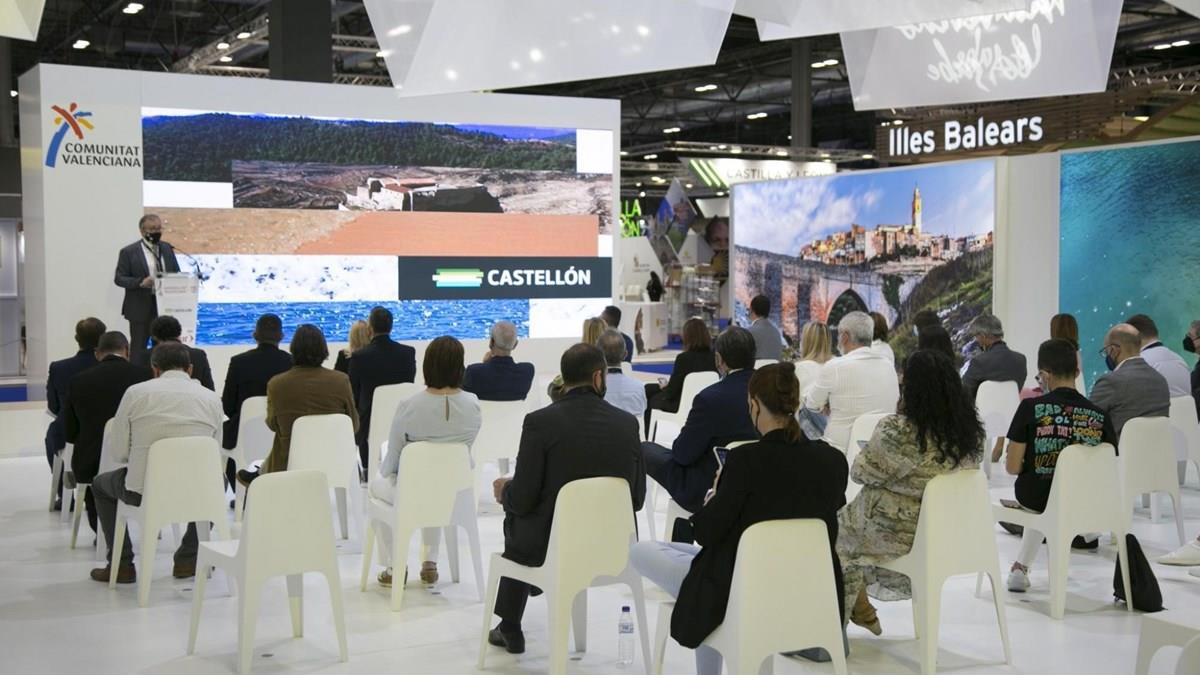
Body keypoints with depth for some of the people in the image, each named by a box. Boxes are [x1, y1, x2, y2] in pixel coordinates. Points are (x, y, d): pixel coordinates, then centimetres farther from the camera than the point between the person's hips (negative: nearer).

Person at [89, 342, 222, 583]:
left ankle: (121, 565, 28)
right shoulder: (212, 399, 3)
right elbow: (214, 453, 9)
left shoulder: (136, 393, -1)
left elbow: (118, 453, 0)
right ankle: (188, 558, 30)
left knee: (101, 484, 32)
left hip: (142, 492, -1)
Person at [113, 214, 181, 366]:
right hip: (141, 308, -4)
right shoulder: (129, 252, -5)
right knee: (138, 347, 2)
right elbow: (119, 278, -7)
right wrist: (140, 282, -23)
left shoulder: (167, 248, 9)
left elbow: (177, 274, 15)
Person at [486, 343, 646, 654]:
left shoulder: (540, 422, -16)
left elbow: (523, 500, -15)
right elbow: (636, 499, 1)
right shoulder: (627, 423, -6)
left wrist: (504, 491, 9)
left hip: (550, 547, -4)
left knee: (515, 518, 31)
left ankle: (510, 629, 40)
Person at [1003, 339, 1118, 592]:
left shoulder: (1031, 407, -14)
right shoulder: (1100, 416, -8)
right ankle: (1022, 567, 37)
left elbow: (1012, 467, -12)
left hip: (1035, 496, -1)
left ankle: (1021, 569, 33)